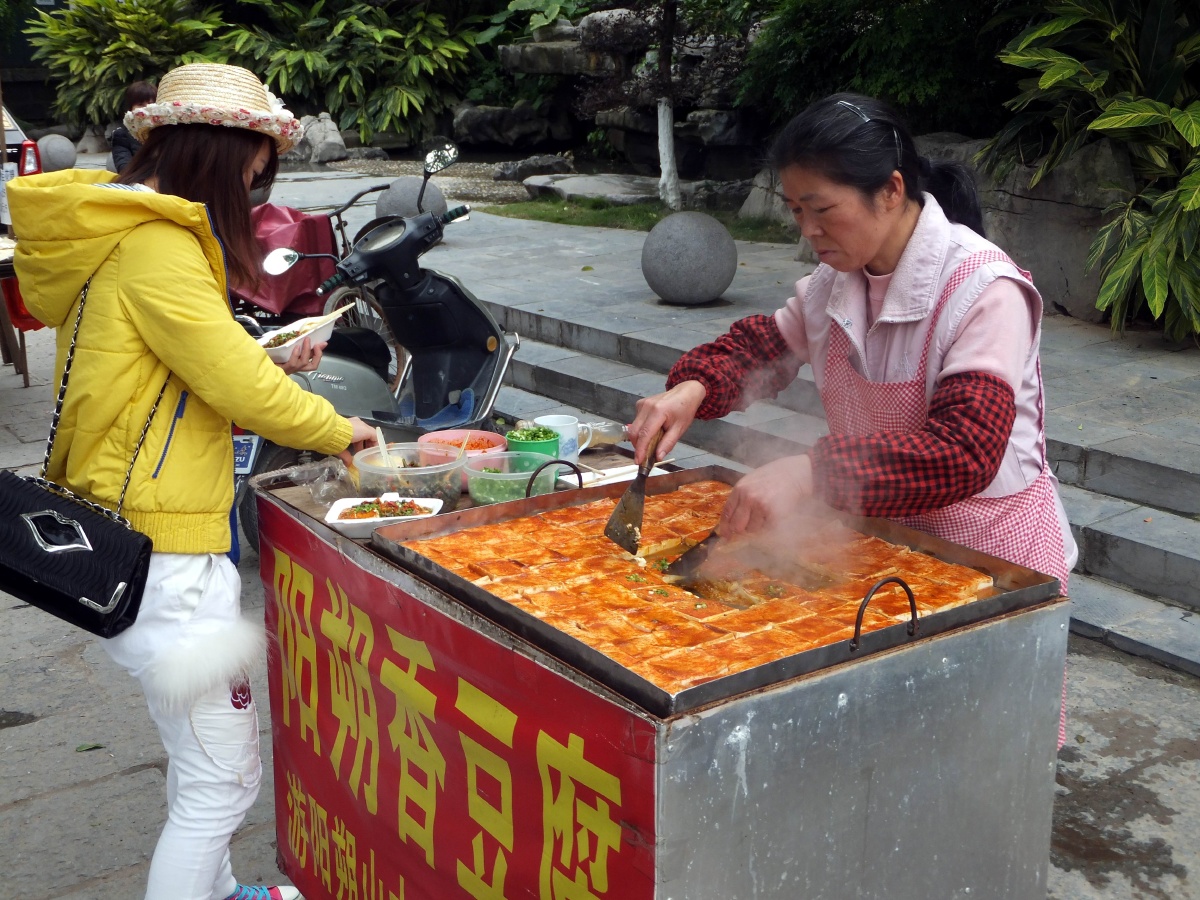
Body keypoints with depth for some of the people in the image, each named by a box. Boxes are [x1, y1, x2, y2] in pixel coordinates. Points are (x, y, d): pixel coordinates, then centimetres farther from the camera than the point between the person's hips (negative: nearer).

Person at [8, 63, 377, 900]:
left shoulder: (120, 232, 13)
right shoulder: (156, 249, -19)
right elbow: (242, 389, -19)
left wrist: (267, 365, 15)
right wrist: (338, 431, -3)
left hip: (120, 538, 11)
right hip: (158, 557, -11)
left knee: (206, 753, 25)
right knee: (222, 779, -1)